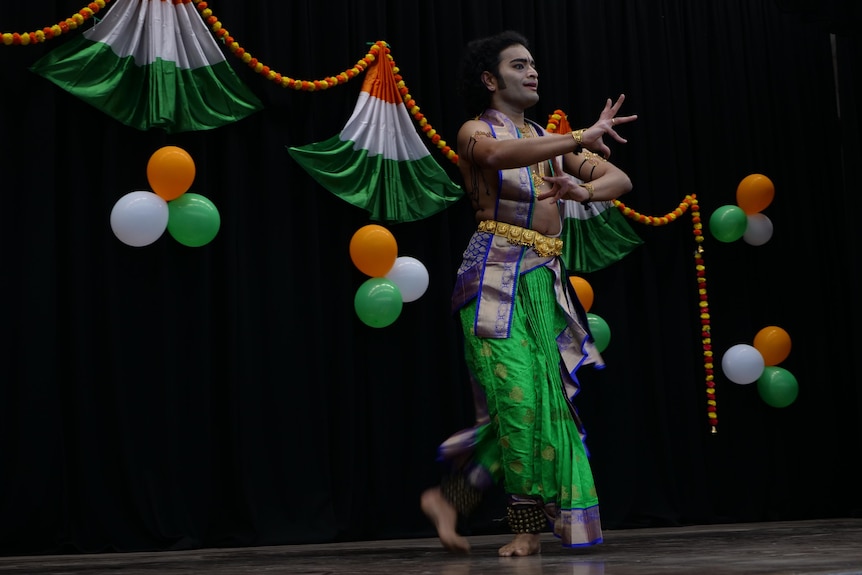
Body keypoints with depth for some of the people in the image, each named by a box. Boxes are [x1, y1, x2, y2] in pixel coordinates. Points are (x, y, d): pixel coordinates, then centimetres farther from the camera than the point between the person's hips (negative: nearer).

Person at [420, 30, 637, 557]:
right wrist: (583, 138, -28)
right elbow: (502, 155, -23)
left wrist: (584, 190, -8)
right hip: (497, 275, -6)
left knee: (542, 397, -1)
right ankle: (529, 524, -1)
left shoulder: (550, 140, 21)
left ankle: (448, 498, 9)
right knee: (519, 395, -13)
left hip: (546, 282, 6)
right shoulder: (476, 132, 3)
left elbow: (621, 180, 15)